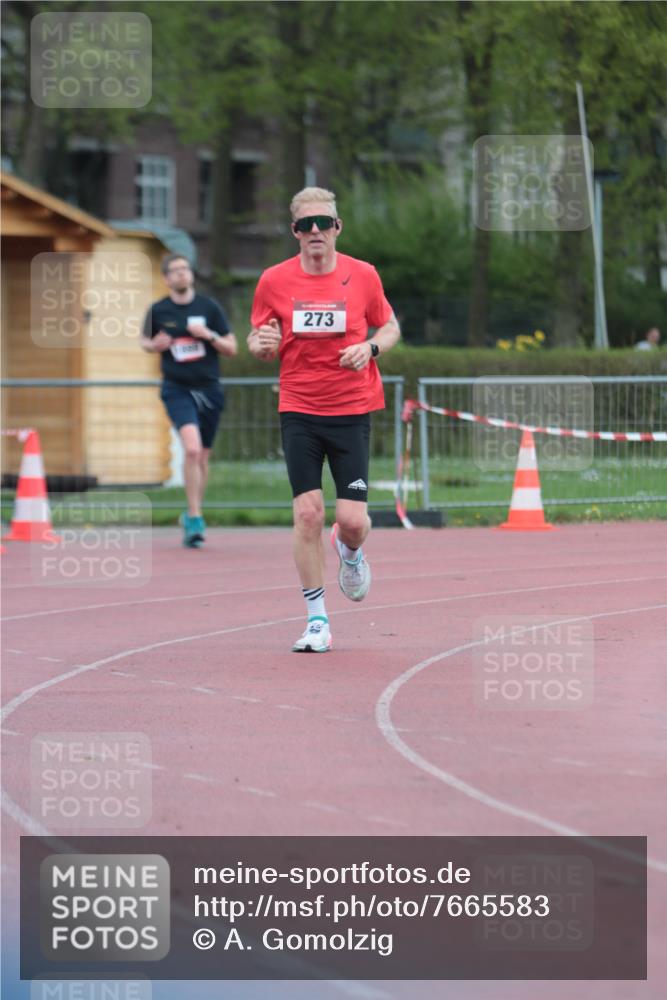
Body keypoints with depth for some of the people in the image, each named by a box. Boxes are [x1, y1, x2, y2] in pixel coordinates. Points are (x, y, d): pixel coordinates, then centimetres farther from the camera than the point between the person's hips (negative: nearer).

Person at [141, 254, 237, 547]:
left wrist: (209, 335, -14)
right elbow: (145, 341, 17)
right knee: (192, 448, -23)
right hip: (177, 389, -2)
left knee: (202, 457, 11)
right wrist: (155, 345, -6)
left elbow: (231, 349, 4)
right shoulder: (158, 310, 1)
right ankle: (195, 518, -19)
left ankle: (192, 517, 30)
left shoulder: (209, 307, 2)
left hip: (209, 389, 2)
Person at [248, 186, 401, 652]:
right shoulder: (274, 281, -1)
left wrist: (371, 347, -10)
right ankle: (317, 620, 5)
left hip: (352, 410, 0)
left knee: (352, 520, -7)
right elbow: (258, 342, 9)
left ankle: (350, 552, 33)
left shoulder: (363, 275, -1)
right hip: (299, 412, 0)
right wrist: (261, 344, -15)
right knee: (307, 513, -7)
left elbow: (390, 326, 11)